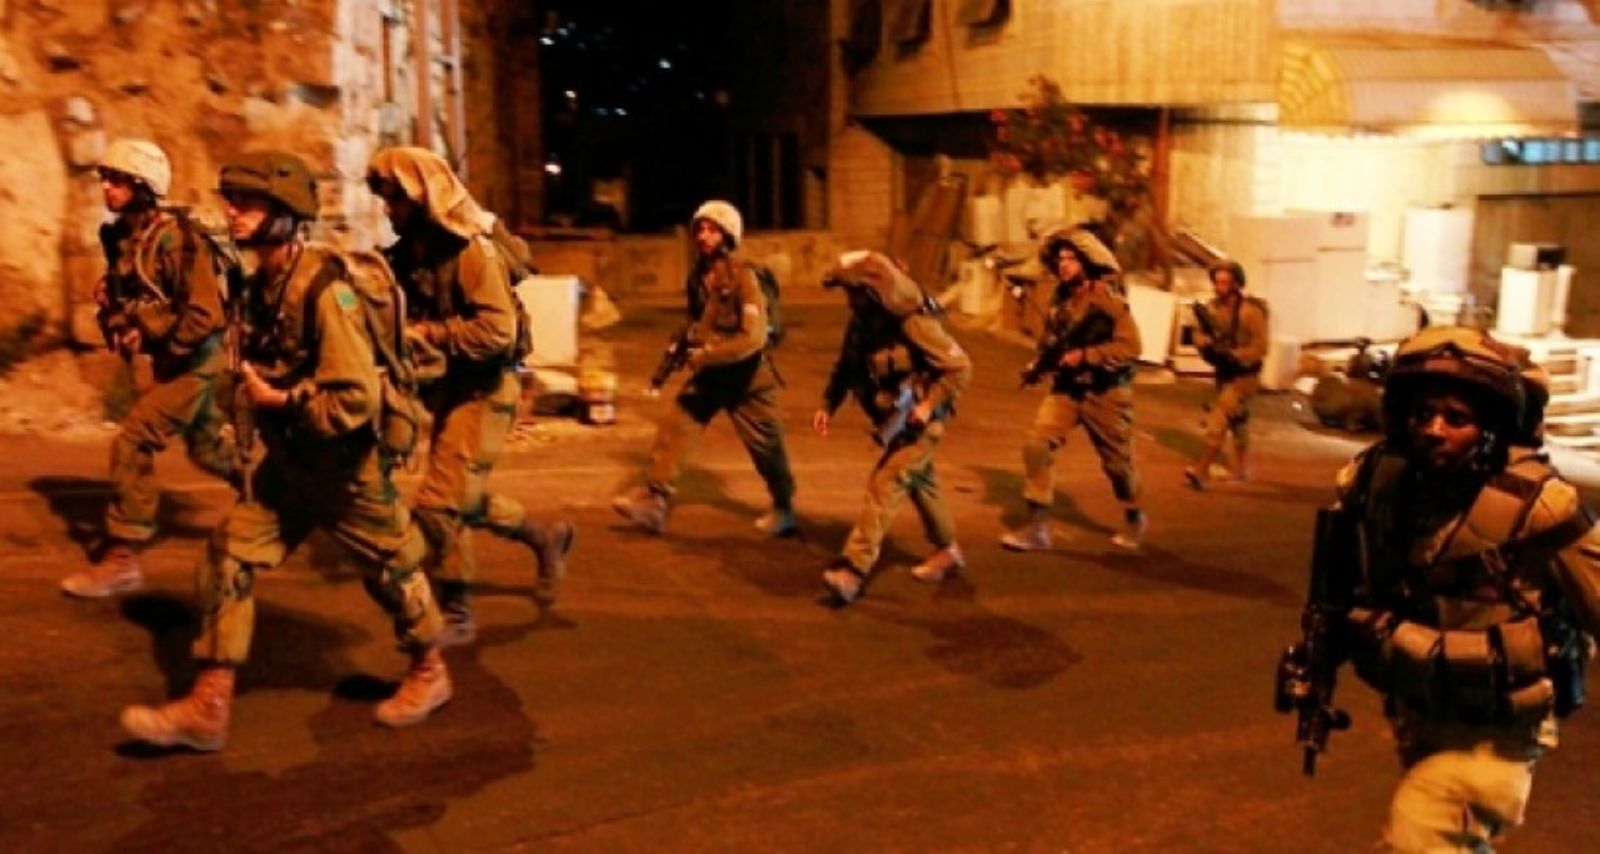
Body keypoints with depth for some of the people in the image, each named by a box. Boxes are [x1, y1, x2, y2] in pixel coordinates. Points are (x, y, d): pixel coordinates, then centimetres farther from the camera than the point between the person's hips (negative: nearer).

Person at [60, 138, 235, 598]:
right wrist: (109, 300, 1)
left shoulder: (175, 239, -21)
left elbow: (206, 313, -26)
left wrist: (163, 354, -19)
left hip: (189, 361, -9)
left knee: (132, 446, -13)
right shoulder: (121, 237, 5)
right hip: (155, 359, 9)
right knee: (209, 449, 18)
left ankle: (121, 559, -5)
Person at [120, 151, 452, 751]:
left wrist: (277, 401, -21)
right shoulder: (262, 285, 2)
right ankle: (207, 709, 8)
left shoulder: (326, 287, -25)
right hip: (289, 463, 8)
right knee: (227, 559, 1)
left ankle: (429, 673, 34)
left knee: (391, 571, 11)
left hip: (348, 468, -8)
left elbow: (356, 399, -30)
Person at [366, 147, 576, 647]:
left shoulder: (471, 248, -20)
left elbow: (499, 332, -27)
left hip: (484, 389, -9)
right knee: (464, 497, 17)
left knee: (440, 502, -7)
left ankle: (456, 615, 9)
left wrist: (427, 335, -25)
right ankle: (547, 538, 37)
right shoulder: (414, 248, 4)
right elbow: (413, 311, 17)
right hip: (452, 383, 9)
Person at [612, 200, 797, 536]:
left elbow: (753, 337, -29)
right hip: (709, 374, 6)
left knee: (766, 447, 8)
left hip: (745, 376, -6)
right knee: (674, 429, -5)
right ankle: (653, 501, -1)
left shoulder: (742, 276, -21)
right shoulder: (698, 275, 2)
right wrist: (684, 346, 4)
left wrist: (706, 355, -27)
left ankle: (784, 509, 28)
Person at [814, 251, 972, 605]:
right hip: (892, 418, 8)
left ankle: (853, 570, -17)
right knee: (919, 482, 21)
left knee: (884, 485, -15)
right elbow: (845, 368, 9)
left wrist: (928, 405, -26)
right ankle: (947, 550, 41)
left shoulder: (914, 323, -25)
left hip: (920, 420, -8)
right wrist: (827, 405, -3)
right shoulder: (862, 323, -3)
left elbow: (960, 366, -20)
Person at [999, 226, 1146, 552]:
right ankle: (1037, 526, -7)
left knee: (1117, 460, 10)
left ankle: (1134, 518, 37)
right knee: (1037, 444, -13)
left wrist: (1084, 356, -26)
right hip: (1066, 389, 5)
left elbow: (1130, 346, -22)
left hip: (1105, 393, -5)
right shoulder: (1060, 299, 5)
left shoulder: (1108, 299, -15)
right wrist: (1039, 364, -2)